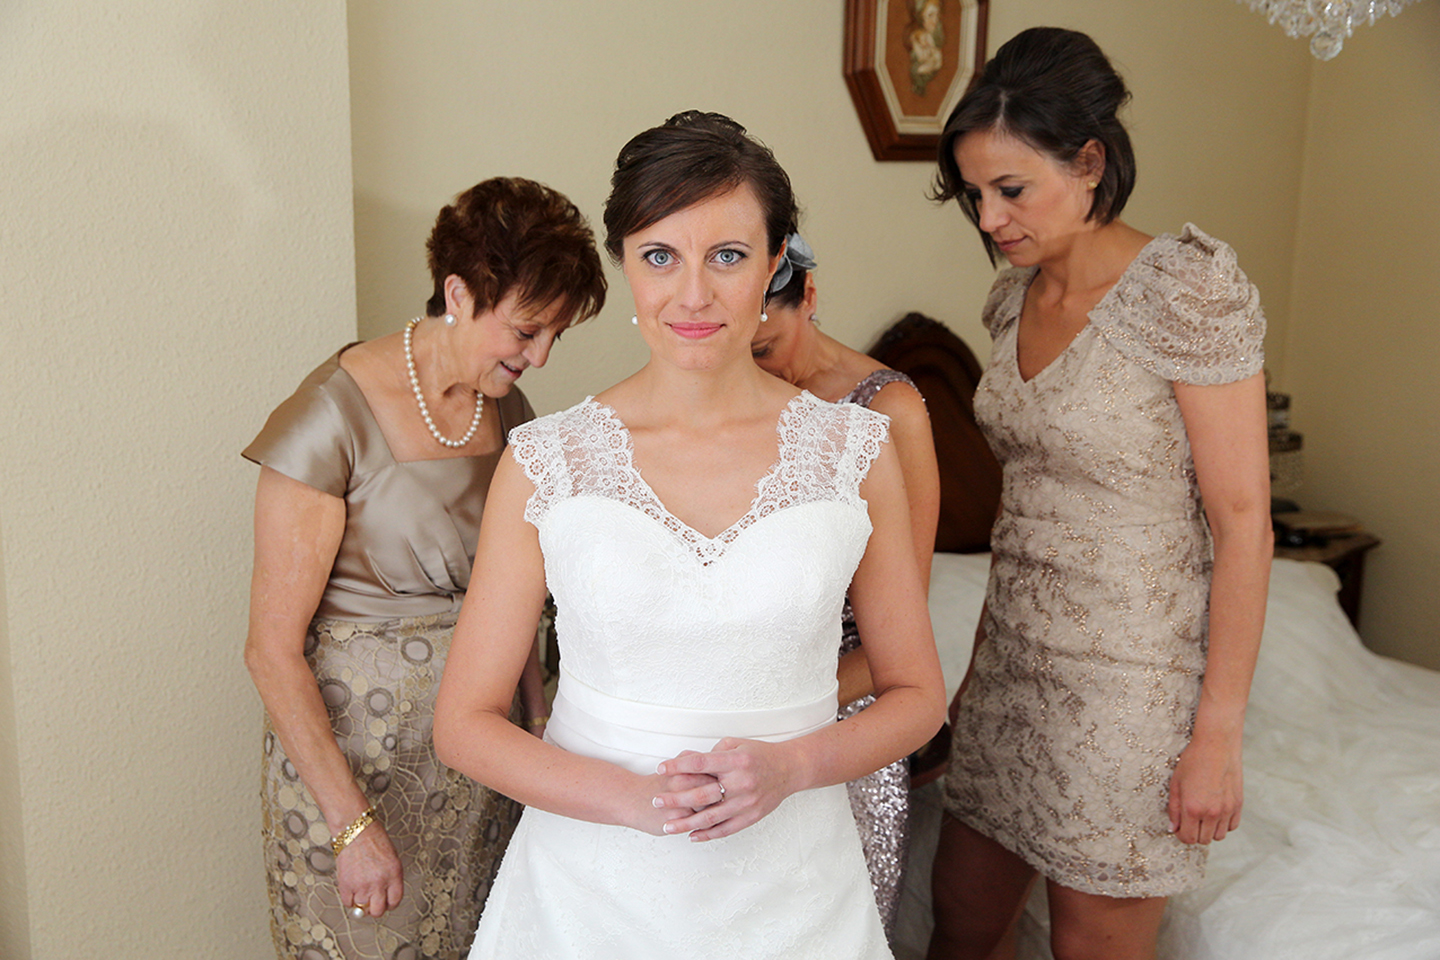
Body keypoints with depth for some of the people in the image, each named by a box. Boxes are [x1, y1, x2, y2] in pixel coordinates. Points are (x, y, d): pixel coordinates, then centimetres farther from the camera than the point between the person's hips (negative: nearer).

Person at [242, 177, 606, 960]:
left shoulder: (503, 405, 2)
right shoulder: (334, 418, -17)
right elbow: (273, 650, -15)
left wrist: (538, 717, 3)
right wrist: (353, 823, -16)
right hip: (352, 749, -5)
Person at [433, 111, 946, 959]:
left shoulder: (856, 451, -5)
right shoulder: (545, 463, -8)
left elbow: (917, 696, 3)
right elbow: (466, 720, -4)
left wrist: (790, 765, -15)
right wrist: (637, 799, -18)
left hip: (790, 890, 1)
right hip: (592, 889, 0)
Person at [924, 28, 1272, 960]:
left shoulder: (1187, 287, -15)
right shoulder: (1018, 296, 5)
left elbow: (1243, 524, -15)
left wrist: (1218, 735, -15)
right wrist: (980, 664, 16)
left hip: (1131, 681, -6)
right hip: (1017, 664, 7)